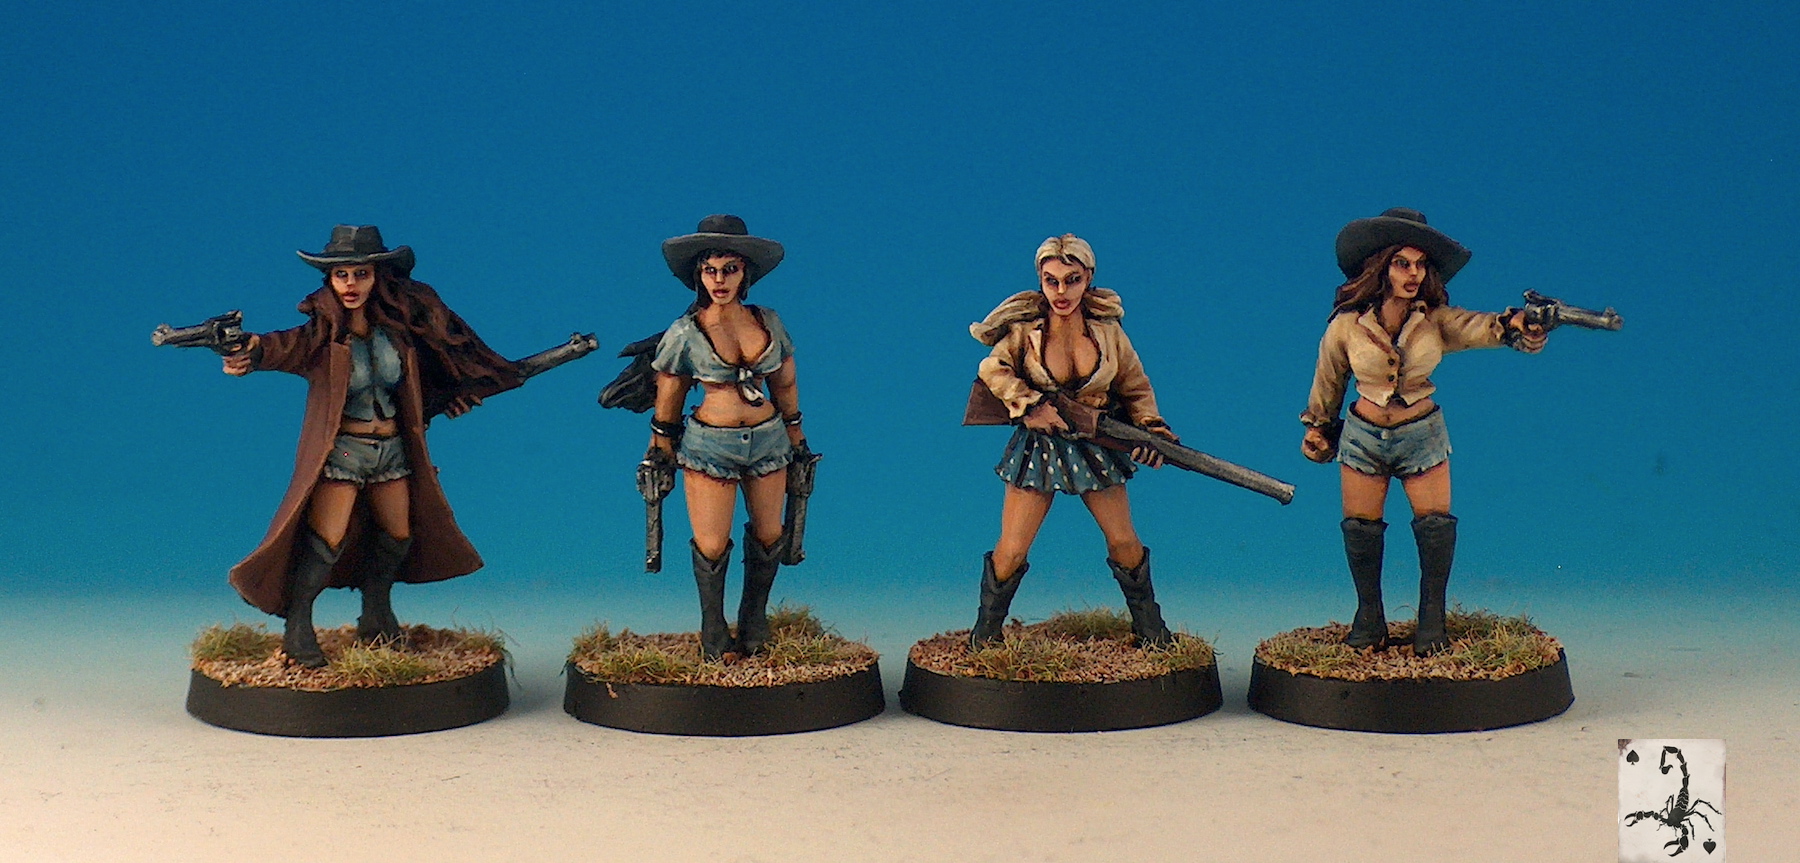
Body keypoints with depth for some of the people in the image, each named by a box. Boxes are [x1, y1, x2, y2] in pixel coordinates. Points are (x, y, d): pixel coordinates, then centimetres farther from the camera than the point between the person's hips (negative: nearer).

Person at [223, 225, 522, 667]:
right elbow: (287, 346, -37)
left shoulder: (397, 321, -5)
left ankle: (376, 618, 33)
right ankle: (296, 628, 0)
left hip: (392, 446, 5)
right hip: (341, 448, -5)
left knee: (398, 535, 14)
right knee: (328, 539, -13)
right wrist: (252, 353, -57)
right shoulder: (324, 332, -17)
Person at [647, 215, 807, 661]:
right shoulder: (684, 334, -8)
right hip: (709, 446, -3)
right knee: (711, 545, -1)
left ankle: (754, 617, 34)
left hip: (768, 438, 3)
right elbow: (668, 399, 2)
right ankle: (713, 631, 20)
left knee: (768, 536, 10)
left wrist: (796, 436, 17)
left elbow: (785, 384, 13)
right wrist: (661, 449, 8)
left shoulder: (768, 322, 1)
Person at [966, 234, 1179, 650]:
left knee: (1125, 544, 4)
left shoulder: (1107, 330, -4)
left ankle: (1151, 630, 24)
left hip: (1097, 447, 2)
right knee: (1011, 551, -4)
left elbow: (1136, 388, 5)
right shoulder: (1025, 329, -11)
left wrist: (1150, 427, -12)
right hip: (1039, 444, -2)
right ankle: (984, 635, 15)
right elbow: (992, 370, -3)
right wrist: (1030, 405, -15)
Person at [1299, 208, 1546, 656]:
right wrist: (1317, 426, 14)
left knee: (1435, 522, -4)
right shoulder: (1347, 325, -15)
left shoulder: (1437, 320, -15)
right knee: (1360, 526, 5)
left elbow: (1482, 327, -34)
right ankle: (1369, 614, 21)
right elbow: (1328, 380, 2)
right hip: (1363, 434, 0)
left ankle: (1432, 615, 8)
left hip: (1422, 433, 0)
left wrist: (1519, 325, -56)